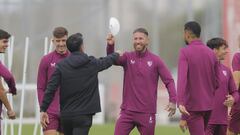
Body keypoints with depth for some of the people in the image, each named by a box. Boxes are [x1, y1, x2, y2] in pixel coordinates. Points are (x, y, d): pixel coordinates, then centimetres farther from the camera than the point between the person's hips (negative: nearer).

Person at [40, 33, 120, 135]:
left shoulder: (60, 66, -2)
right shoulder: (92, 63, -1)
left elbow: (51, 89, -8)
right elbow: (107, 61, 20)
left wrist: (43, 110, -4)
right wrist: (116, 55, 42)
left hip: (65, 115, 3)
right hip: (83, 115, -3)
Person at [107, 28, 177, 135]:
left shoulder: (155, 60, 0)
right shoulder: (128, 57, 4)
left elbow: (169, 81, -1)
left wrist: (173, 101, -15)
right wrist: (110, 46, -36)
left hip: (147, 114, -1)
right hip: (127, 111, 1)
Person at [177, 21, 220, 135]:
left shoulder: (185, 52, -10)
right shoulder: (211, 53, 7)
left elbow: (182, 78, -23)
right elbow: (217, 82, 8)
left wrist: (180, 102, -32)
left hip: (192, 105, -6)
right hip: (208, 104, 6)